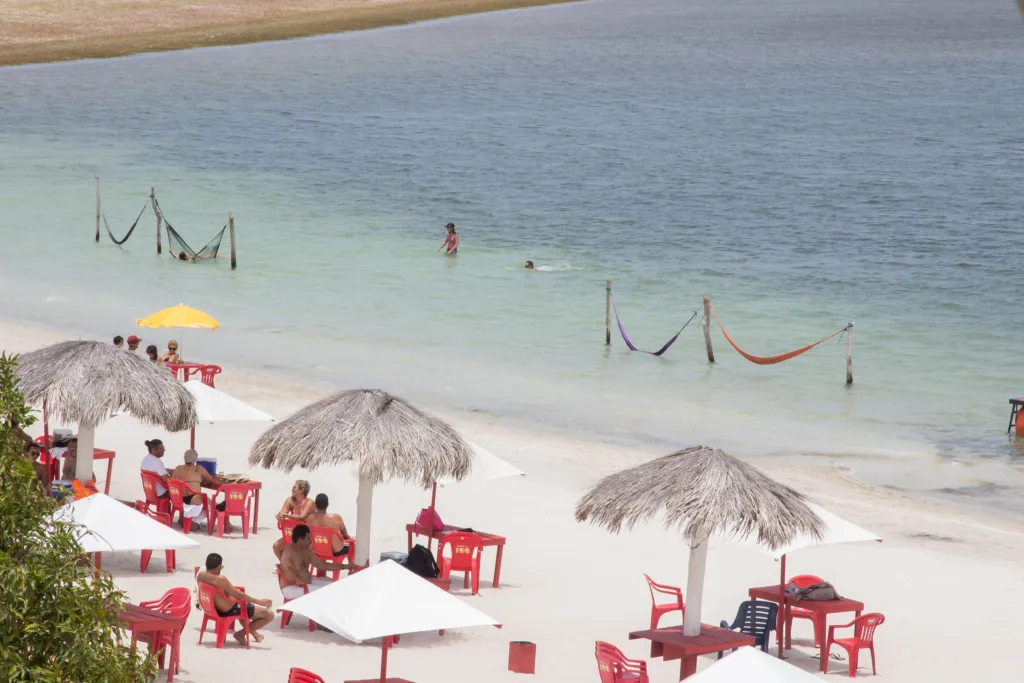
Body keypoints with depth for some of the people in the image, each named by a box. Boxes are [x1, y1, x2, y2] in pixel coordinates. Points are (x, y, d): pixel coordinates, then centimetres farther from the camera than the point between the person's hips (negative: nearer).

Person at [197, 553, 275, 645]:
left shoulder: (200, 575, -7)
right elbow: (238, 594, -25)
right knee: (270, 614, -5)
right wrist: (259, 601, -15)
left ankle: (253, 633, 55)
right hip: (229, 611, -9)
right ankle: (241, 633, 7)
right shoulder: (220, 579, -31)